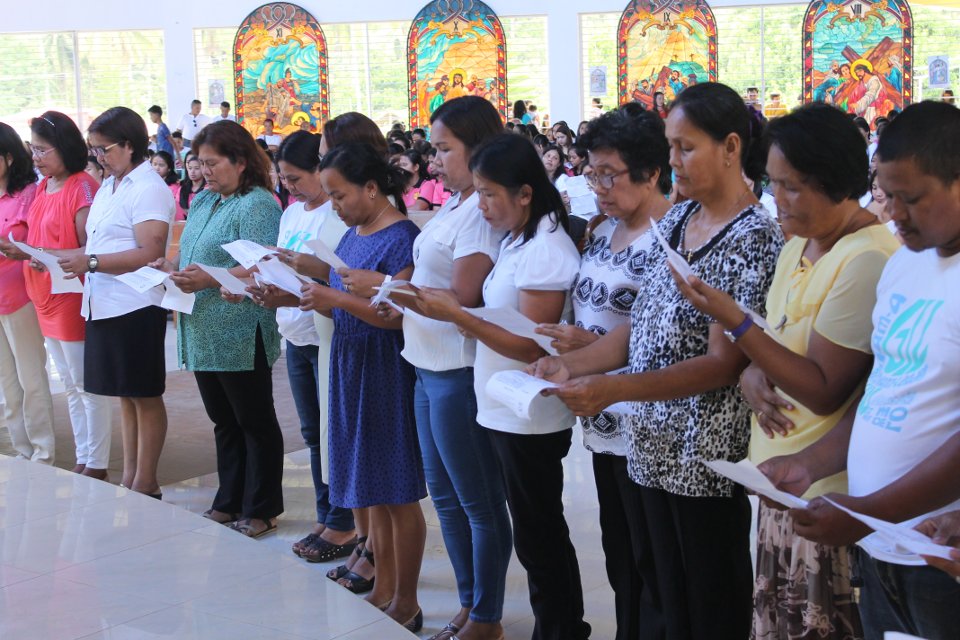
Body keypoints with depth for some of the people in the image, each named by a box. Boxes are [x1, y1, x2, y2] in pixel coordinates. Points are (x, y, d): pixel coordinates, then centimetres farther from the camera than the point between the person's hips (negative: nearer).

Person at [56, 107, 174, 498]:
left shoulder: (148, 189, -12)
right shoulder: (107, 188, 16)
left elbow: (150, 253, -21)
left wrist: (89, 263, -23)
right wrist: (62, 257, 5)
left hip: (135, 307, -9)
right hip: (103, 305, 9)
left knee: (145, 396, 1)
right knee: (125, 394, 14)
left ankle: (145, 484, 9)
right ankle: (129, 477, 21)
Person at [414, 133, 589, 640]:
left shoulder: (544, 251, -20)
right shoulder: (517, 240, 9)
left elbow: (529, 346, -21)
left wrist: (456, 314, -21)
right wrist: (447, 308, -2)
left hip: (530, 421, -9)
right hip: (506, 413, 9)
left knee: (537, 538, 3)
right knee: (542, 534, 18)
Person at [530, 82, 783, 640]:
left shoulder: (756, 238, -14)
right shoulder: (677, 219, 9)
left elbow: (724, 363, -19)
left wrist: (612, 389, -26)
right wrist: (572, 364, -2)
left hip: (706, 459, -7)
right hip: (656, 447, 7)